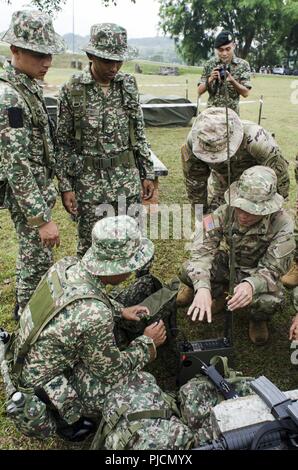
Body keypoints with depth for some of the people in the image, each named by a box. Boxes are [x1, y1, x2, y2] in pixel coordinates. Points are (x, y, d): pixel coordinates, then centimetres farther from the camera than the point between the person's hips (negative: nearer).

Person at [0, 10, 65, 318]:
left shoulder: (28, 84, 4)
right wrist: (42, 218, -28)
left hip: (36, 185, 9)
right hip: (25, 192, -9)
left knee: (34, 253, 22)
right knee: (38, 259, 4)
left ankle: (26, 308, 41)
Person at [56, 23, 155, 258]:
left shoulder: (129, 85, 3)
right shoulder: (72, 91, -6)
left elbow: (139, 133, 9)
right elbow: (64, 143, -3)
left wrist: (148, 173, 7)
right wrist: (66, 186, -6)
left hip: (128, 177, 3)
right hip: (89, 180, -2)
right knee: (90, 245, 8)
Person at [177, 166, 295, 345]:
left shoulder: (282, 224, -30)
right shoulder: (223, 213, -26)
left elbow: (272, 269, -28)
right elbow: (202, 251, -31)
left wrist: (251, 284, -52)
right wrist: (202, 287, -50)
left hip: (256, 273, -2)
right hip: (225, 263, 2)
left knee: (271, 301, -34)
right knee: (188, 272, -24)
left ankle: (258, 319, 5)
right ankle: (219, 291, 10)